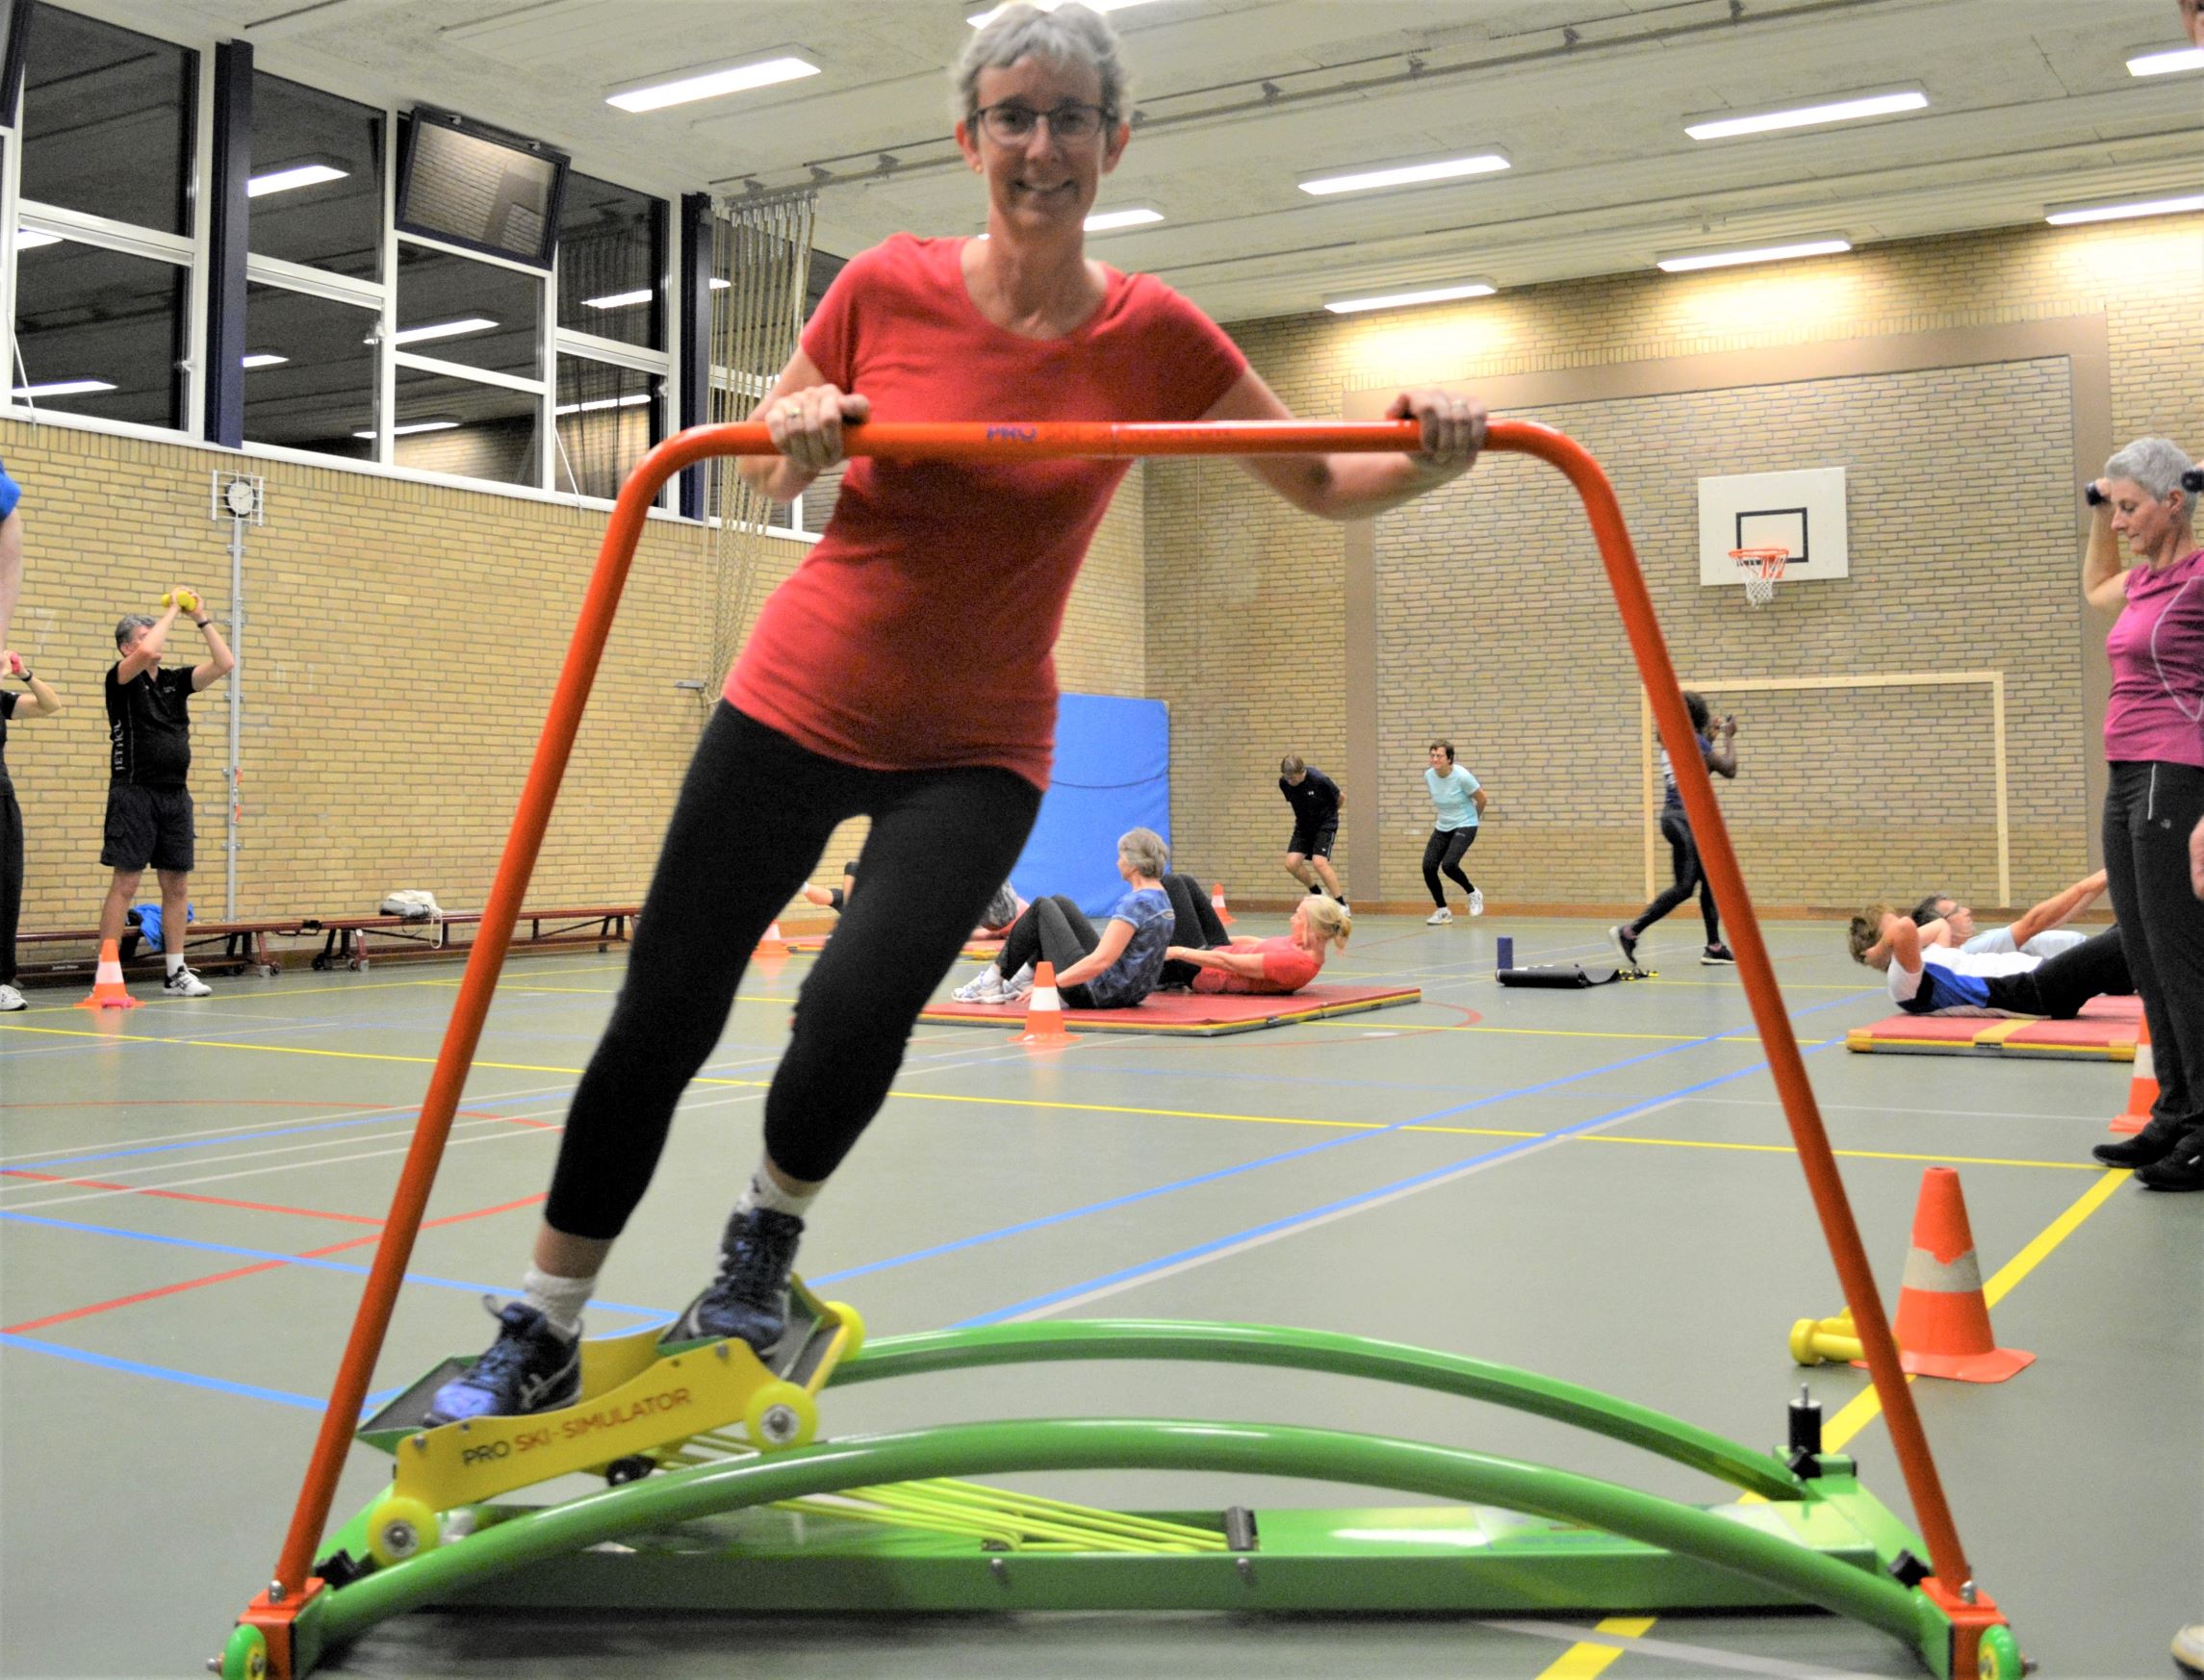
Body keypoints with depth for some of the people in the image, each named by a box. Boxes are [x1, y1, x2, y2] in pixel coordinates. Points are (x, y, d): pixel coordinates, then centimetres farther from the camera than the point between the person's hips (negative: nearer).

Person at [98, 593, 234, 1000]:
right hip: (135, 793, -6)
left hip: (176, 795, 6)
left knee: (176, 884, 7)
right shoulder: (122, 679, -3)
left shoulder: (175, 680, 13)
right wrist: (172, 610, -12)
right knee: (124, 883, -7)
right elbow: (147, 652, -24)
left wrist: (201, 619, -1)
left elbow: (225, 664, 4)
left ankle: (176, 973, 12)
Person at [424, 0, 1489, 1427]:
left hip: (976, 748, -1)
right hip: (798, 700, 1)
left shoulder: (1153, 334, -6)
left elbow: (1322, 485, 1)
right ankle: (542, 1340, 23)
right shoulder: (889, 288, -6)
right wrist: (800, 438, -15)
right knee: (660, 1022, 3)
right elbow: (767, 472, 8)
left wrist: (1428, 458, -19)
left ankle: (767, 1240, 10)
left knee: (860, 1004, -25)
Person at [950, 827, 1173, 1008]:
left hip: (1095, 994, -9)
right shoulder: (1161, 899, 6)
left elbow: (1101, 961, -29)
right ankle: (1024, 977, 25)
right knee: (1059, 903, 17)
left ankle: (993, 979, 10)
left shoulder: (1136, 903, -22)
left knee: (1042, 908, 4)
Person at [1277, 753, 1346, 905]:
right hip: (1303, 826, 5)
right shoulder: (1283, 783, -13)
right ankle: (1318, 894, 15)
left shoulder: (1319, 780, -26)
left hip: (1325, 824, -5)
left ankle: (1342, 905, -12)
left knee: (1319, 863, -22)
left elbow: (1341, 798, -7)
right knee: (1291, 863, -10)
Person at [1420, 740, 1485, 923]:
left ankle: (1473, 894, 5)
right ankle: (1442, 911, 10)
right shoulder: (1429, 775, -5)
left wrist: (1475, 817, 10)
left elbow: (1481, 798, -6)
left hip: (1464, 826, -6)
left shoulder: (1461, 776, -21)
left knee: (1448, 865, -25)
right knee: (1428, 867, -8)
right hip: (1442, 828, 6)